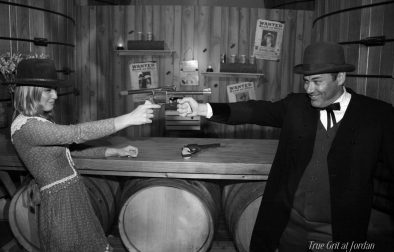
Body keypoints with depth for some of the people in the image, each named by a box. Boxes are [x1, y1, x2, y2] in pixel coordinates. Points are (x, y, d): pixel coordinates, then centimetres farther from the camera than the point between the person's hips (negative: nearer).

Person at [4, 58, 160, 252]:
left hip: (74, 197, 9)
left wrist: (115, 151, 8)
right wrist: (129, 118, -29)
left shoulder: (40, 121, 12)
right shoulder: (25, 126, -18)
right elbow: (77, 133, -27)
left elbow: (71, 150, 14)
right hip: (60, 205, -9)